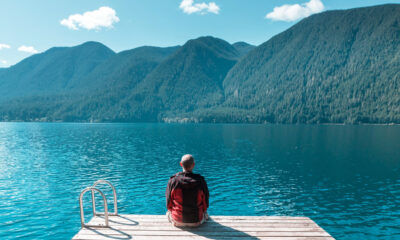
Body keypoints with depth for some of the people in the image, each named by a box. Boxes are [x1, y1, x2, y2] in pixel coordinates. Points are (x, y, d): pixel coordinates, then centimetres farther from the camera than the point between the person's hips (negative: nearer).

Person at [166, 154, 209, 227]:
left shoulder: (173, 180, -17)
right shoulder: (200, 180, -17)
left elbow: (169, 203, -5)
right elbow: (205, 202, -4)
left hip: (177, 221, 0)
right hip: (196, 221, 0)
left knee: (168, 212, 33)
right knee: (205, 213, 33)